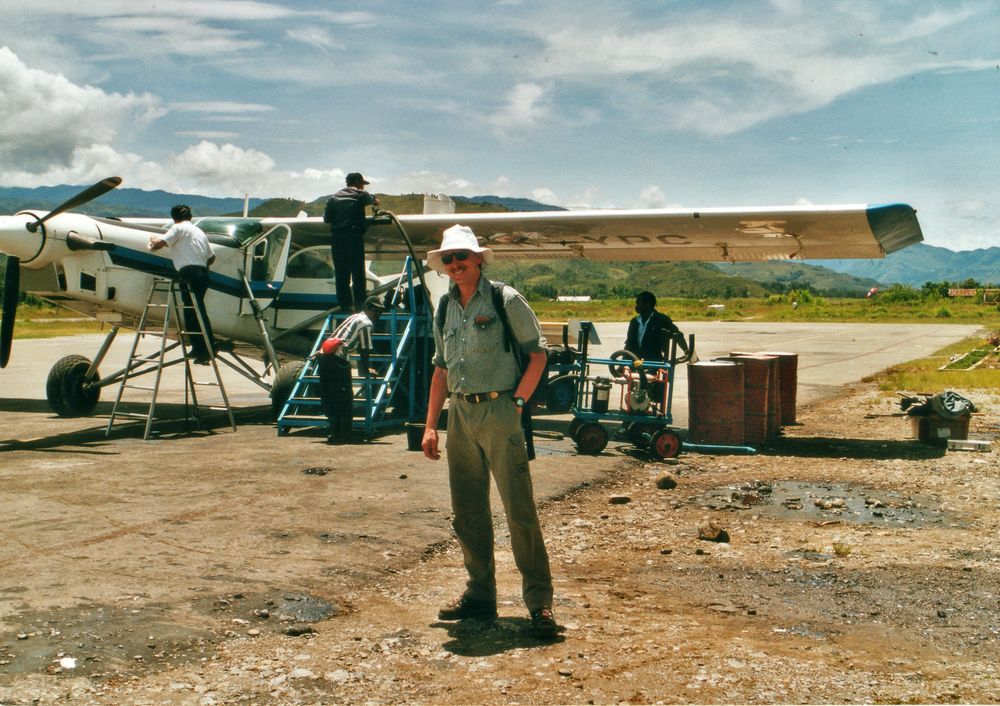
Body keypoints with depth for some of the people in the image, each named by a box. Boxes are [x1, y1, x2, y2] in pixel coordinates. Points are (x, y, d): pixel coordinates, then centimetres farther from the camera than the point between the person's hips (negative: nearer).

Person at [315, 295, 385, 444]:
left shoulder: (354, 317, 27)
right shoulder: (366, 323, -1)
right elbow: (365, 350, -1)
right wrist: (364, 372, 9)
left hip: (324, 356, 9)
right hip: (338, 360, -9)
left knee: (329, 398, 12)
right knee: (345, 399, -1)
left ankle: (335, 433, 18)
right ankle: (344, 435, 2)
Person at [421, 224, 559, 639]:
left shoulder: (505, 300, -3)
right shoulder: (445, 308, 14)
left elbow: (537, 354, -1)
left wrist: (517, 402, -10)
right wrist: (430, 426, 15)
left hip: (498, 411, -6)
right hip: (459, 414, 6)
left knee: (519, 509, -6)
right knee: (467, 512, 10)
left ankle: (539, 601, 1)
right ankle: (480, 595, 22)